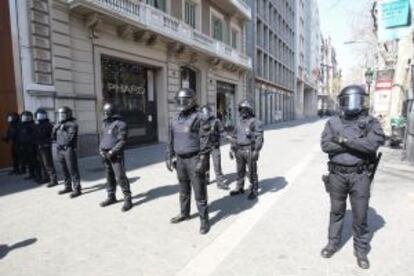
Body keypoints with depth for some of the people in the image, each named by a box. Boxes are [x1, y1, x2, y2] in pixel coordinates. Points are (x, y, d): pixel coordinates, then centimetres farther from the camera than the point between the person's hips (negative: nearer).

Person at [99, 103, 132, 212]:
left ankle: (127, 199, -1)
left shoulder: (120, 124, -9)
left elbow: (122, 141, -14)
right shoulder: (105, 123, 16)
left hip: (116, 155, -8)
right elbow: (102, 137, 22)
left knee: (120, 177, -9)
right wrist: (101, 149, 6)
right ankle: (111, 197, 28)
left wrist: (112, 152, -18)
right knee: (109, 177, 15)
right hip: (105, 155, 8)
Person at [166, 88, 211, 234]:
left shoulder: (199, 118, -11)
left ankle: (204, 220, 14)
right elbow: (171, 140, 16)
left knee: (199, 191, 1)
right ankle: (184, 213, 37)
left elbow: (205, 141, -15)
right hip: (180, 159, 7)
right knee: (183, 189, 20)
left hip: (193, 159, -6)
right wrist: (170, 157, 12)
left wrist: (201, 161, -19)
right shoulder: (175, 120, 10)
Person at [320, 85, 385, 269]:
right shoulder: (333, 122, 2)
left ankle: (361, 250, 29)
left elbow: (374, 143, -20)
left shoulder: (370, 122, -2)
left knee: (360, 215, 10)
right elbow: (325, 145, -11)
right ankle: (333, 243, 32)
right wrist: (356, 144, -16)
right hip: (337, 175, 1)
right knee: (336, 212, 15)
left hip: (360, 176, -1)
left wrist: (345, 140, -17)